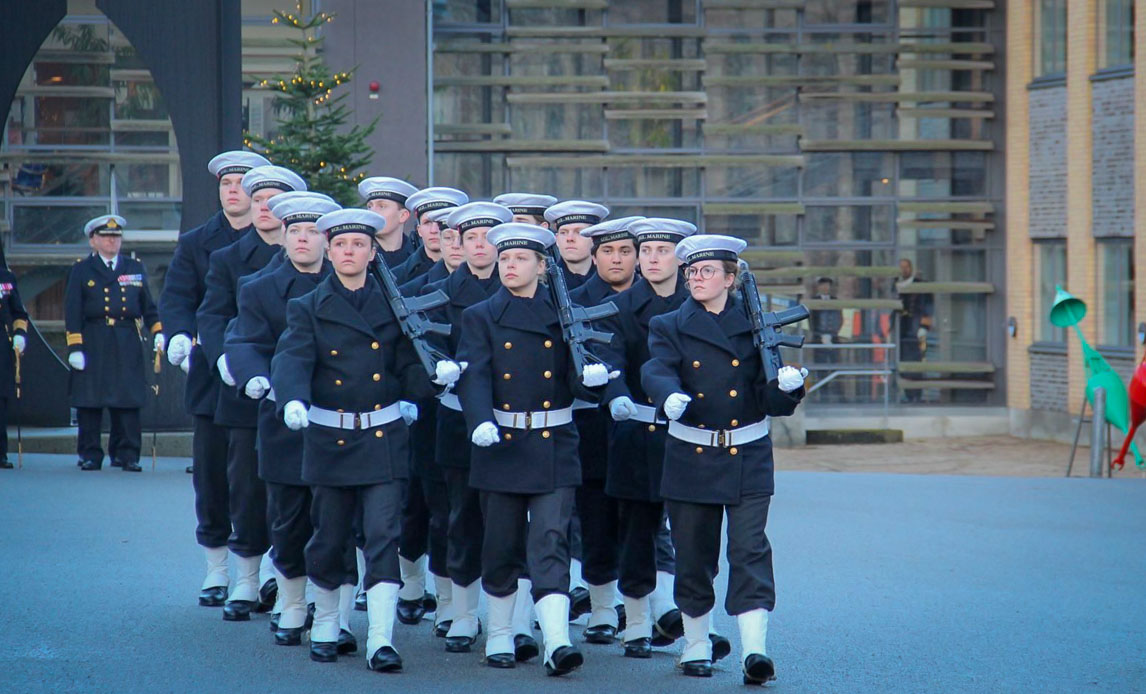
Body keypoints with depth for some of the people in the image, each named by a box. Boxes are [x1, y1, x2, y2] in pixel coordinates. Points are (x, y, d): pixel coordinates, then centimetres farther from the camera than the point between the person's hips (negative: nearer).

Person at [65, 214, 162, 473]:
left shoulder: (135, 268, 15)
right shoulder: (81, 270, 6)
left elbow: (148, 306, 17)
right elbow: (72, 313, 1)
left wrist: (158, 332, 1)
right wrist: (75, 347, -7)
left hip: (127, 346, 2)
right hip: (92, 344, -2)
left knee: (128, 402, -2)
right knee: (90, 403, -1)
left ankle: (127, 455, 3)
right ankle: (90, 455, 6)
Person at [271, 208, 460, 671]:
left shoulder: (391, 306, 6)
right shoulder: (308, 309, 1)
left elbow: (407, 369, 5)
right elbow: (292, 361, -14)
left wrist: (436, 375, -18)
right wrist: (293, 400, -34)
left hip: (384, 440, 0)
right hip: (329, 439, 0)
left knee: (384, 537, -9)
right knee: (328, 540, 9)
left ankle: (381, 641, -13)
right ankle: (325, 627, 31)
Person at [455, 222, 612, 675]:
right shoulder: (480, 318, 3)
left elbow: (576, 382, 2)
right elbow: (473, 378, -10)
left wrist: (591, 378, -23)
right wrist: (480, 422, -28)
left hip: (554, 449, 0)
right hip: (500, 446, 0)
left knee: (550, 543, -9)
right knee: (502, 547, 7)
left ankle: (557, 642, -19)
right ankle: (499, 636, 23)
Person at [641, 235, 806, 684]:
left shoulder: (755, 325, 4)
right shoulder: (670, 327, 4)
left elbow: (771, 401, 0)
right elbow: (657, 372, -16)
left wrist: (787, 387, -23)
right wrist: (670, 396, -38)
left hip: (747, 460, -1)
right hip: (691, 458, 1)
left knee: (750, 550, -11)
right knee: (693, 556, 8)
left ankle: (754, 650, -18)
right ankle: (696, 646, 24)